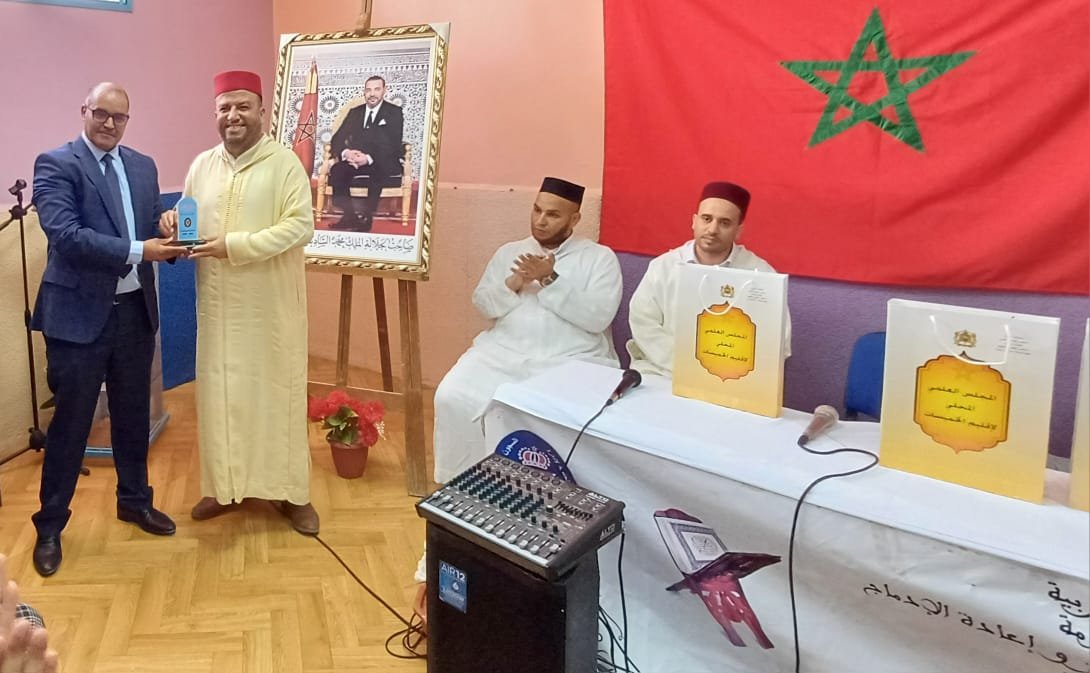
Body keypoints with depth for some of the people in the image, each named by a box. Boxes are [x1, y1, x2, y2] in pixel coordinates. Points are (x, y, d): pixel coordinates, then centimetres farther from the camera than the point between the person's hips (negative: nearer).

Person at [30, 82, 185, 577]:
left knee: (133, 415, 18)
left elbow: (153, 228, 9)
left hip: (135, 309, 5)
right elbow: (65, 235, -20)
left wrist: (169, 236, -14)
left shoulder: (143, 166, 10)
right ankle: (50, 526, 22)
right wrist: (138, 250, -28)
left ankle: (134, 500, 36)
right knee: (70, 423, 5)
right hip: (79, 312, -5)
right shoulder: (55, 164, -8)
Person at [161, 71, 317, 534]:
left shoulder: (285, 163, -7)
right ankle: (225, 485, 28)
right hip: (218, 304, 5)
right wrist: (174, 222, -7)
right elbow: (190, 219, 18)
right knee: (219, 392, 11)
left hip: (271, 304, -4)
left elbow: (300, 226, -16)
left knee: (276, 391, 4)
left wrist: (234, 245, -22)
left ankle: (291, 491, 17)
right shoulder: (202, 165, 9)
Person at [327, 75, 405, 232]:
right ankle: (349, 214, -22)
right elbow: (337, 139, 9)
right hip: (356, 160, 4)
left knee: (377, 171, -39)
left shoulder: (394, 112, 4)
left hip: (384, 163, -4)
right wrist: (346, 152, -17)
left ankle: (366, 217, -31)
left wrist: (369, 158, -25)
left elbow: (393, 144, -9)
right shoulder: (354, 112, 17)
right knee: (337, 170, -28)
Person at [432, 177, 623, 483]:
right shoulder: (509, 251, 16)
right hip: (503, 352, 3)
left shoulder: (600, 257, 4)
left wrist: (551, 280, -14)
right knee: (452, 397, -19)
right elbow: (484, 305, 9)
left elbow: (598, 318, -9)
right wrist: (515, 282, -9)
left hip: (573, 361, -3)